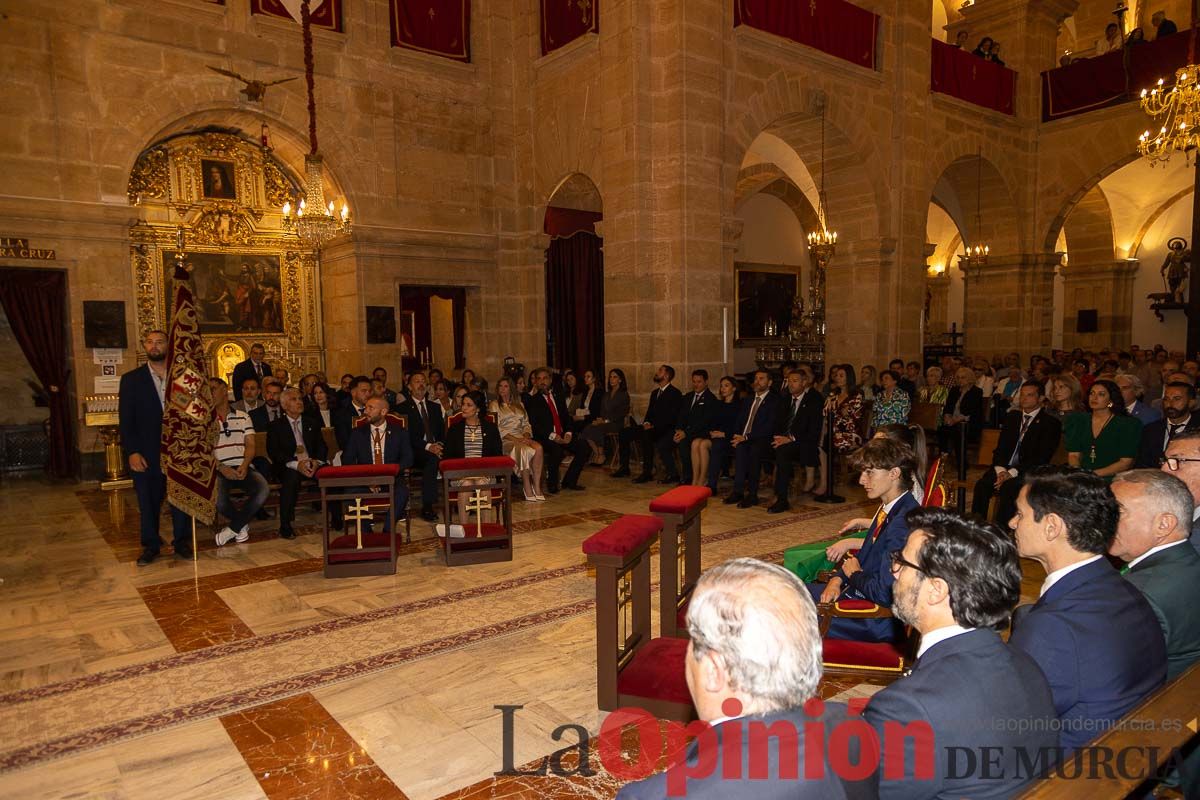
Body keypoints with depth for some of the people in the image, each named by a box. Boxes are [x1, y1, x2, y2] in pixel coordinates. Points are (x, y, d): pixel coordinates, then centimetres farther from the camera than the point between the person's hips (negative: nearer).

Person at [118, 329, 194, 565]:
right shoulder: (131, 379, 3)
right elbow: (126, 419, 0)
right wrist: (132, 452, -9)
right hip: (146, 454, 0)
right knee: (148, 502, 8)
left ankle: (182, 543, 20)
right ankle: (150, 545, 22)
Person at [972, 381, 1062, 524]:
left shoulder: (1050, 423, 1)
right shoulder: (1011, 417, 17)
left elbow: (1042, 458, -8)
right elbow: (1000, 447, 12)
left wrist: (1011, 473, -18)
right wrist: (1000, 470, -9)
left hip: (1029, 473, -4)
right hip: (1004, 469, 4)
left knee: (1008, 487, -34)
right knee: (981, 484, -26)